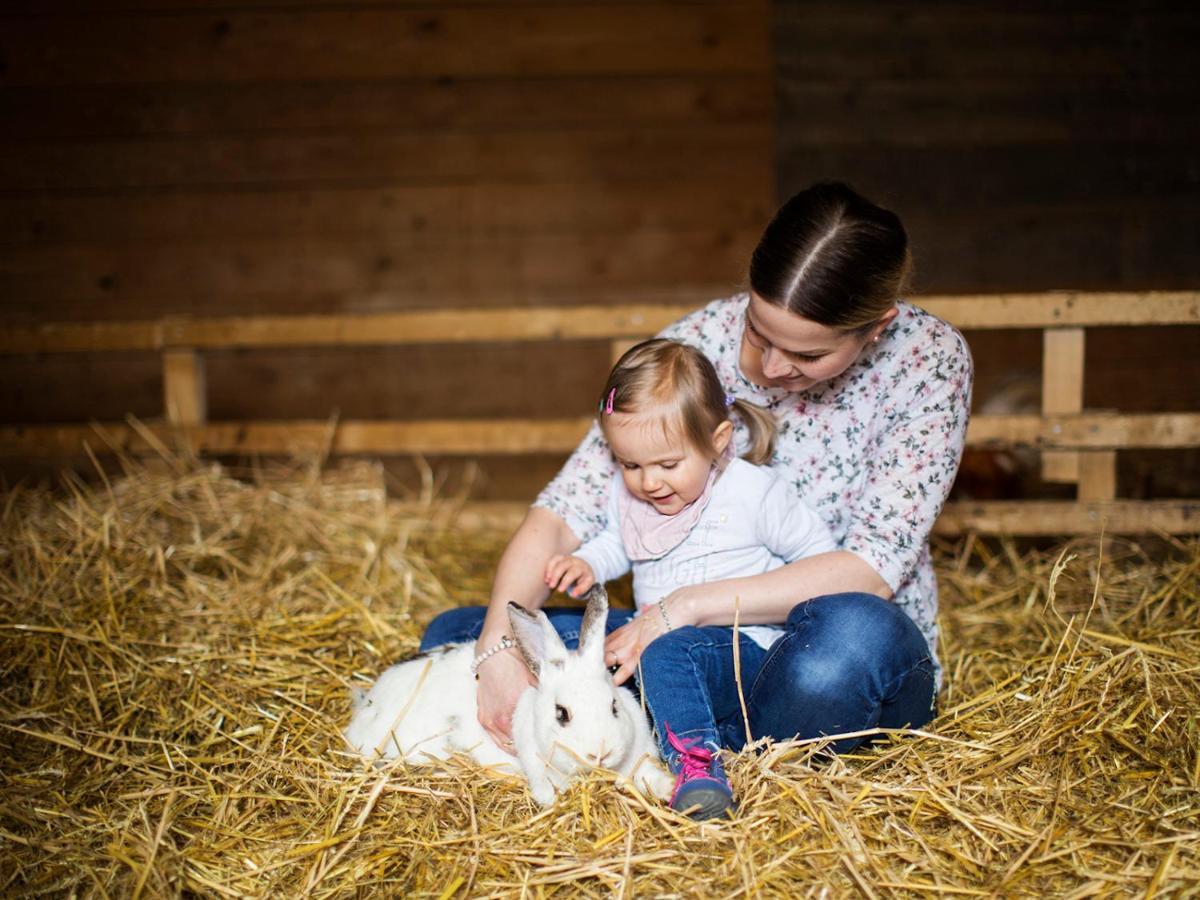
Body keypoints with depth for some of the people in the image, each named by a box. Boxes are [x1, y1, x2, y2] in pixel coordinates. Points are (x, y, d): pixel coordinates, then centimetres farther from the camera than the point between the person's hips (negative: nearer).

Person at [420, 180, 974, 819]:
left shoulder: (928, 358, -14)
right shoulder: (702, 343, -10)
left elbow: (874, 565, -21)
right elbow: (559, 517, -13)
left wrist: (688, 606, -28)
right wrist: (499, 643, -30)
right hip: (717, 650, 3)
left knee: (851, 629, -42)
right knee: (453, 632, -9)